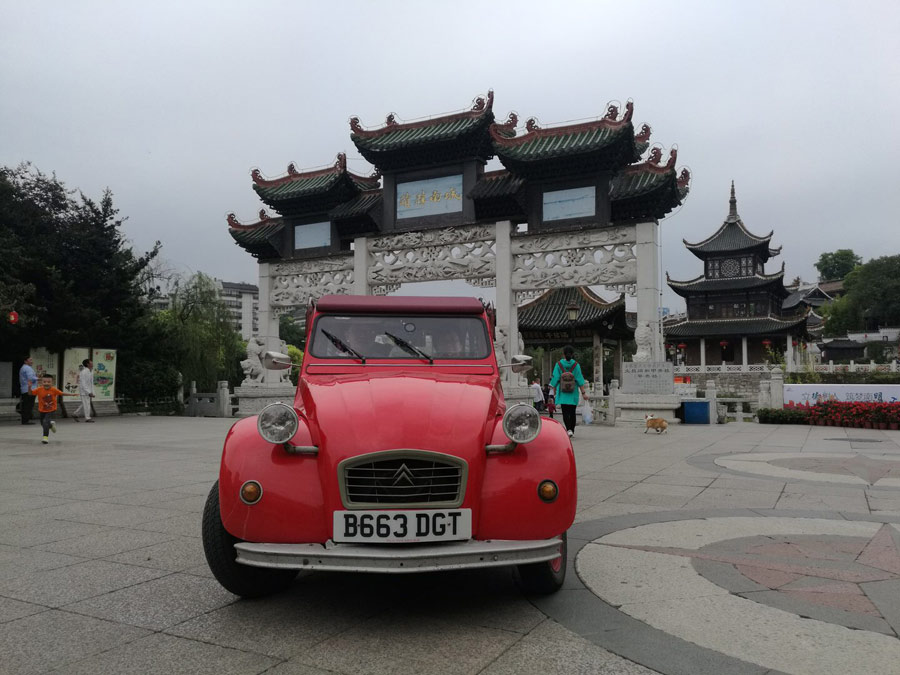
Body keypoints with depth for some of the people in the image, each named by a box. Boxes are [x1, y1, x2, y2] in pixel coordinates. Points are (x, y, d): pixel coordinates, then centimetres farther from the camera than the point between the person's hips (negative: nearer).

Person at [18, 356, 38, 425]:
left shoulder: (23, 368, 23)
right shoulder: (28, 368, -11)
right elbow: (31, 378, -22)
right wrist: (37, 378, -7)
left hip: (24, 390, 10)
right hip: (29, 390, -10)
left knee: (25, 406, 14)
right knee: (29, 406, -9)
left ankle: (24, 420, 18)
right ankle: (27, 420, -10)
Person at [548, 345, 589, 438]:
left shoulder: (558, 364, -5)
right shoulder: (576, 365, -5)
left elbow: (555, 379, -1)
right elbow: (580, 380, -5)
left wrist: (554, 392, 9)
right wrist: (583, 392, 0)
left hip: (562, 393, -1)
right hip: (573, 393, 1)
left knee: (565, 412, -2)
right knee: (572, 412, 13)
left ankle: (569, 430, -20)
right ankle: (572, 431, 21)